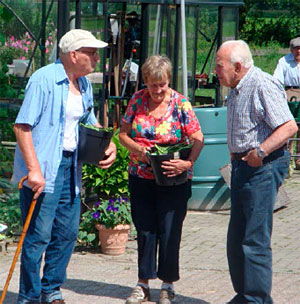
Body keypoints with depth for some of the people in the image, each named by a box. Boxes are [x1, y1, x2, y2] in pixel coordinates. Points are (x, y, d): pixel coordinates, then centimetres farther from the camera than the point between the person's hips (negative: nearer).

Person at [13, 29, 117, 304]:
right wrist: (33, 169, -23)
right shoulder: (44, 79, -12)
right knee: (38, 236, -6)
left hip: (70, 167, 8)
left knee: (67, 232, 11)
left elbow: (90, 122, 27)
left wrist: (108, 144, 7)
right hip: (43, 170, -8)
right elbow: (22, 126, -16)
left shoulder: (84, 85, 12)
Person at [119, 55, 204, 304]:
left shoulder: (181, 104, -7)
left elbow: (198, 139, -9)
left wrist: (188, 162, -26)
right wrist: (138, 149, -14)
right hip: (141, 178, 3)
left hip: (173, 180, -3)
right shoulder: (137, 100, 1)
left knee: (169, 231, -1)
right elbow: (123, 134, 6)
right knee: (144, 230, 7)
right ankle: (143, 284, 17)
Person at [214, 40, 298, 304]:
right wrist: (237, 155, 15)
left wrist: (261, 151, -28)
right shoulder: (236, 90, 16)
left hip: (263, 167, -10)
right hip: (242, 164, 10)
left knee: (255, 240, -9)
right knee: (236, 239, 13)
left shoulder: (263, 86, -15)